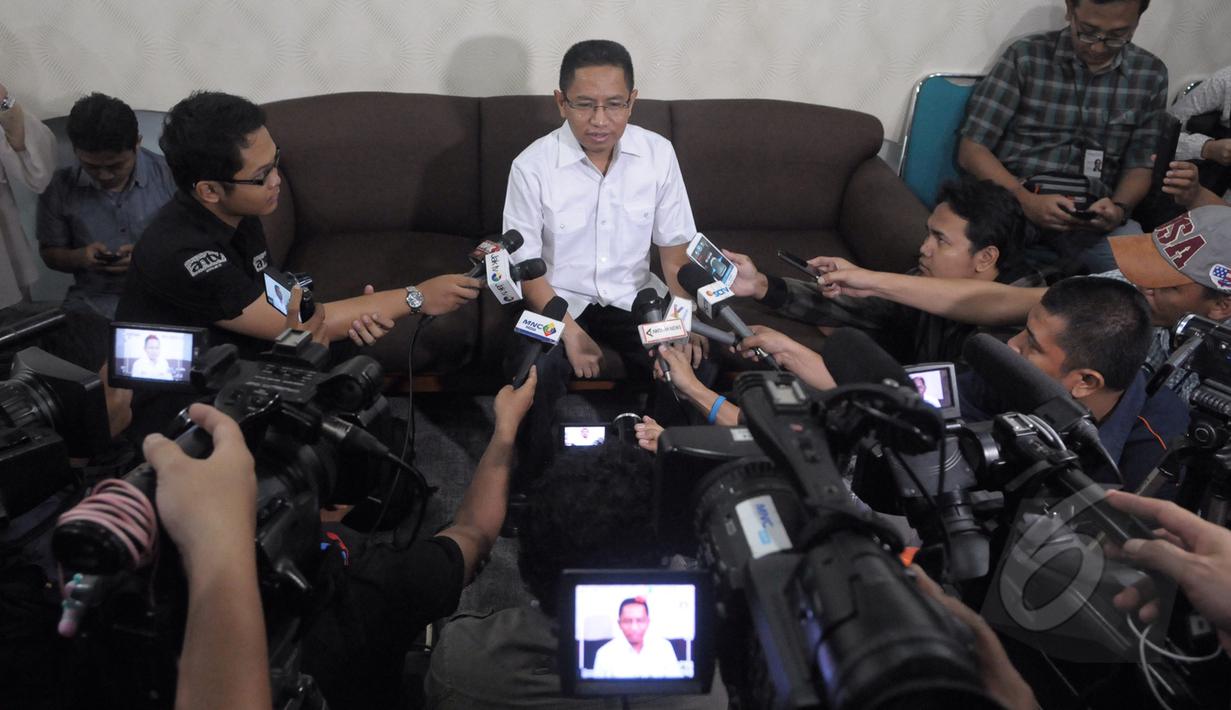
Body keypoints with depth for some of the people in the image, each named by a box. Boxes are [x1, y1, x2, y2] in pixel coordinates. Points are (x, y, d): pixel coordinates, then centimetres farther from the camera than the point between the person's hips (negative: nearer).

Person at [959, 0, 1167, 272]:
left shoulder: (1150, 75, 10)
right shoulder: (1026, 56, 1)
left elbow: (1139, 165, 14)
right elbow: (972, 149, -3)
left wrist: (1119, 208, -10)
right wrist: (1026, 200, -19)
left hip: (1092, 216, 3)